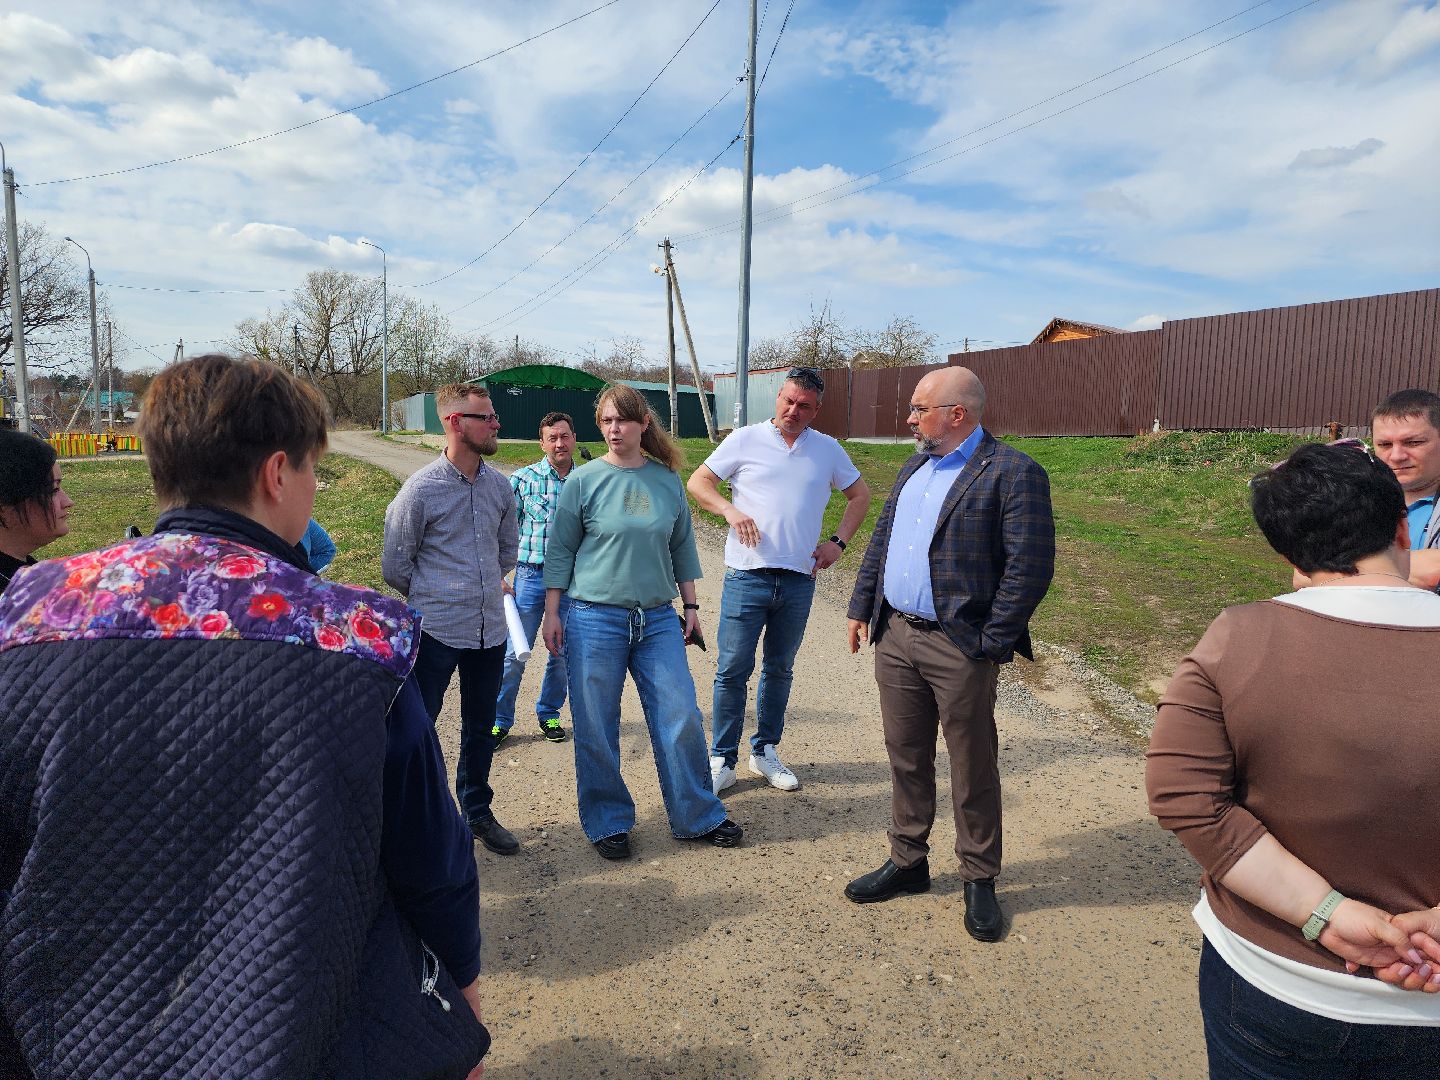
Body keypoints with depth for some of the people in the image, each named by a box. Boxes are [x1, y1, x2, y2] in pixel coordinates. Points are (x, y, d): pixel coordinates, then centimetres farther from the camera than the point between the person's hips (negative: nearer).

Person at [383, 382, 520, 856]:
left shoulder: (500, 486, 3)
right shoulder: (421, 488, -12)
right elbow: (395, 564, -4)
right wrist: (433, 598, 7)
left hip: (489, 630, 5)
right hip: (436, 633, -5)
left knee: (480, 728, 18)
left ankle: (477, 811, 35)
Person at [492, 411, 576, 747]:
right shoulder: (522, 479, -3)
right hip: (530, 577, -2)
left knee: (563, 653, 12)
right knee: (514, 654, 3)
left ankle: (548, 714, 31)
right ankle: (500, 720, 18)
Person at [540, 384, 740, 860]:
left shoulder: (667, 480, 5)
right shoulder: (583, 480, -2)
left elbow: (682, 548, 13)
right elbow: (560, 550, 1)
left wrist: (691, 607, 12)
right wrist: (552, 613, -1)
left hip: (658, 619, 3)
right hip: (594, 618, -2)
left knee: (682, 718, 4)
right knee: (596, 728, 5)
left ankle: (699, 816, 21)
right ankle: (607, 823, 24)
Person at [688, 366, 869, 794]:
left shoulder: (828, 450, 9)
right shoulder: (745, 440, 1)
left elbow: (860, 495, 20)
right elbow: (698, 482, 5)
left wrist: (837, 542, 7)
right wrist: (730, 510, -13)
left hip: (799, 581, 3)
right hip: (747, 577, -3)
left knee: (780, 670, 13)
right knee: (733, 670, -2)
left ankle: (765, 752, 28)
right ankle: (722, 761, 10)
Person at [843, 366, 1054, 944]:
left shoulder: (1012, 473, -12)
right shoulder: (914, 468, 13)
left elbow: (1030, 566, -16)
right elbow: (881, 539, 17)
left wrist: (990, 643, -16)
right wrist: (862, 606, 11)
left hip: (960, 648, -7)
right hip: (895, 637, 7)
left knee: (973, 770, 9)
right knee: (906, 758, 17)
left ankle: (979, 880, 27)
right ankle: (907, 862, 34)